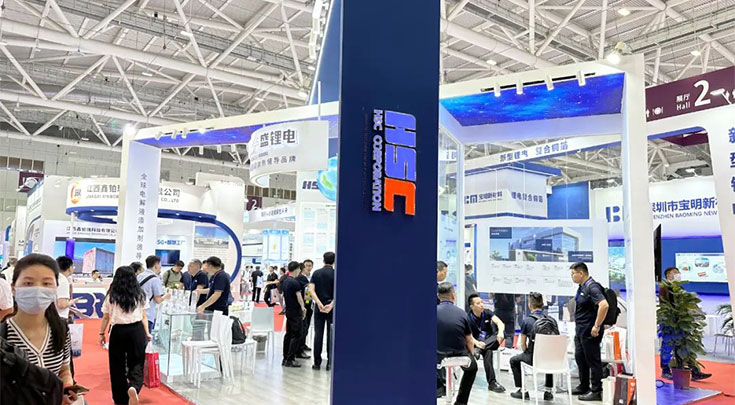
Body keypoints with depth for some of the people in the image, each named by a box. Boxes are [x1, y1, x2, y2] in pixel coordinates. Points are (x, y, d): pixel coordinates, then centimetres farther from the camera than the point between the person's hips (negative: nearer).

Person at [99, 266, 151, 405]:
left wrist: (102, 333, 14)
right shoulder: (140, 295, 2)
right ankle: (133, 387, -23)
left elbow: (106, 317, 3)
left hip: (118, 331, 0)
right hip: (137, 330, 0)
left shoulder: (111, 296, 0)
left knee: (118, 365, 12)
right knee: (136, 363, 5)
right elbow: (143, 317, 5)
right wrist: (147, 333, 13)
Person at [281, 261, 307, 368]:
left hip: (288, 310, 9)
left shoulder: (285, 281, 10)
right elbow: (299, 297, -16)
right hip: (295, 312, -9)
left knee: (288, 334, 14)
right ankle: (290, 360, -4)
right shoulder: (294, 282, -18)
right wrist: (303, 308, -1)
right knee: (296, 336, -4)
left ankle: (285, 359, 18)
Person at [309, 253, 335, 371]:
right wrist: (331, 304, -22)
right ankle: (330, 363, 4)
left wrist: (319, 303, -15)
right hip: (332, 308, -2)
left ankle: (317, 363, 7)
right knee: (331, 335, 3)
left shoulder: (316, 273, 4)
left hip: (319, 308, 2)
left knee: (318, 334, 5)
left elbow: (311, 290, -7)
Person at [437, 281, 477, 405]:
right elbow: (469, 341, 5)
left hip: (439, 357, -1)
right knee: (472, 367, 33)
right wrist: (471, 355, 24)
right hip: (460, 356, 1)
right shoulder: (462, 314, -5)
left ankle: (439, 385, 33)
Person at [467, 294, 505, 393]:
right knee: (488, 352, -35)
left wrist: (500, 332, -37)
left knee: (501, 336, -28)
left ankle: (479, 351, -37)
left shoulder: (487, 312, -1)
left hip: (490, 340, 3)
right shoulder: (468, 317, -9)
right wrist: (477, 343, -39)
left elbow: (500, 323, -13)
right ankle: (492, 383, -34)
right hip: (477, 341, -3)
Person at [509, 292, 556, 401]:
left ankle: (522, 391, 26)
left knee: (514, 360, 26)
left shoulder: (526, 321, -8)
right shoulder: (552, 320, 1)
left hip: (534, 359, -4)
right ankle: (548, 392, 39)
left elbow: (523, 344, 0)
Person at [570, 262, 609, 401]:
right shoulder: (582, 287, 12)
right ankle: (584, 387, 31)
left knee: (593, 360, -1)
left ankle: (596, 391, 9)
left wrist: (597, 326, -28)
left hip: (590, 331, -10)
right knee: (580, 358, 18)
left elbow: (604, 305, -32)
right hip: (580, 330, 10)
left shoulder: (592, 287, -19)